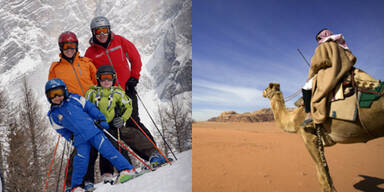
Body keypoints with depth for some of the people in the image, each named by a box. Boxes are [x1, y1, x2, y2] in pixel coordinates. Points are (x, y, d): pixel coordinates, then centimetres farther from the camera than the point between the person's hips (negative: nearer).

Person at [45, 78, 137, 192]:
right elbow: (61, 130, 18)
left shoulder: (74, 99, 4)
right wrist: (70, 138, 5)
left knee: (107, 149, -12)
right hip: (80, 140, 2)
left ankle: (127, 169, -11)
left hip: (93, 130, -2)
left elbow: (90, 108, 6)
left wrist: (101, 119, 0)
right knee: (81, 160, -8)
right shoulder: (53, 115, 10)